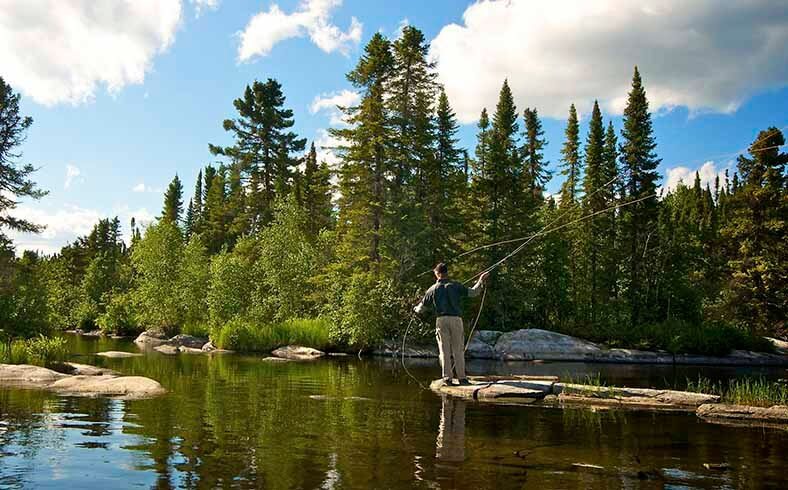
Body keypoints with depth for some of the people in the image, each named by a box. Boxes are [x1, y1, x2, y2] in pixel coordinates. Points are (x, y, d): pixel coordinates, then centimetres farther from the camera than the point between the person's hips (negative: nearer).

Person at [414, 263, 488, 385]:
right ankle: (461, 377, 2)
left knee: (444, 350, 5)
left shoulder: (433, 289, 8)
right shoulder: (455, 286, 4)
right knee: (458, 349, 4)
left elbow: (422, 308, 14)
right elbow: (472, 292, 1)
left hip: (441, 320, 1)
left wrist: (416, 309, 38)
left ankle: (447, 377, 3)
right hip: (456, 319, 0)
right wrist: (480, 281, 17)